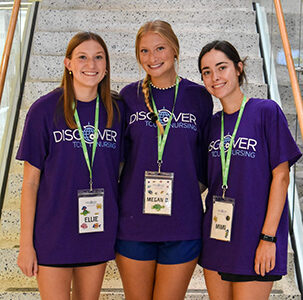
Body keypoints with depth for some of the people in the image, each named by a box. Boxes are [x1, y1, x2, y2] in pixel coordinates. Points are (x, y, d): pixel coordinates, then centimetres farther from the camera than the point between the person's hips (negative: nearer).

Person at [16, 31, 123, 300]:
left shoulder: (116, 110, 1)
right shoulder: (44, 110, -7)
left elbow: (117, 172, 9)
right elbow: (31, 181, -5)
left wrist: (120, 232, 7)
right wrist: (26, 242, -7)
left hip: (98, 232, 3)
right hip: (53, 234, -3)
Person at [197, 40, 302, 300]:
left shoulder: (266, 111, -7)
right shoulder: (212, 123, 9)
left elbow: (281, 176, -9)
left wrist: (268, 237, -13)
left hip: (253, 237, -5)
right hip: (216, 237, 5)